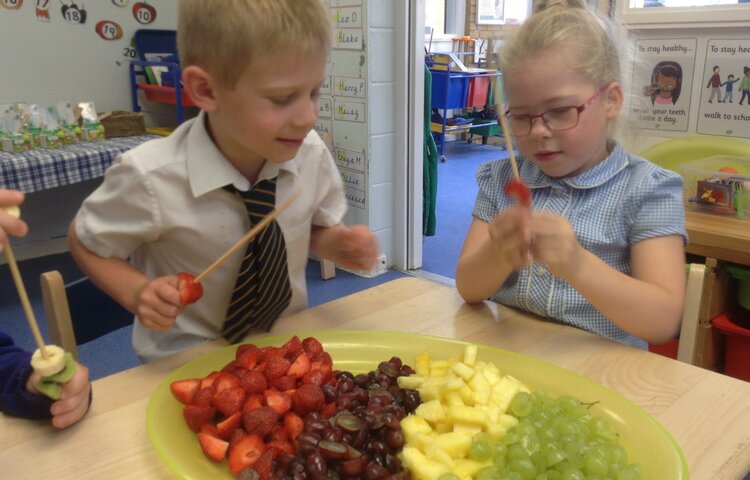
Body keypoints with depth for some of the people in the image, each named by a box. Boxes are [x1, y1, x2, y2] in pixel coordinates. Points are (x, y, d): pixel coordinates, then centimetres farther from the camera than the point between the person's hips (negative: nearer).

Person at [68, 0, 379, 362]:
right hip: (188, 364, -2)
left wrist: (340, 244, -15)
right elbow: (84, 241, -3)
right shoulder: (151, 178, -22)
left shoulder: (312, 154, -14)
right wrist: (137, 293, -20)